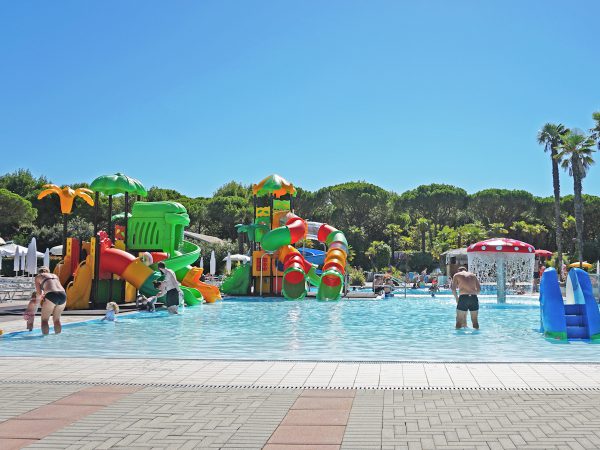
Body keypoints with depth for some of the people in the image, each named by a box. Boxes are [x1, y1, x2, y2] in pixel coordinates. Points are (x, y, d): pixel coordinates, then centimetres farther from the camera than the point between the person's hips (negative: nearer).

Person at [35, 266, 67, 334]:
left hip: (52, 296, -4)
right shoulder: (55, 275, 31)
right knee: (57, 319, 22)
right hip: (63, 295, 4)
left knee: (44, 320, 11)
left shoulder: (38, 276, 20)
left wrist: (40, 296, 39)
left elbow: (39, 294, 16)